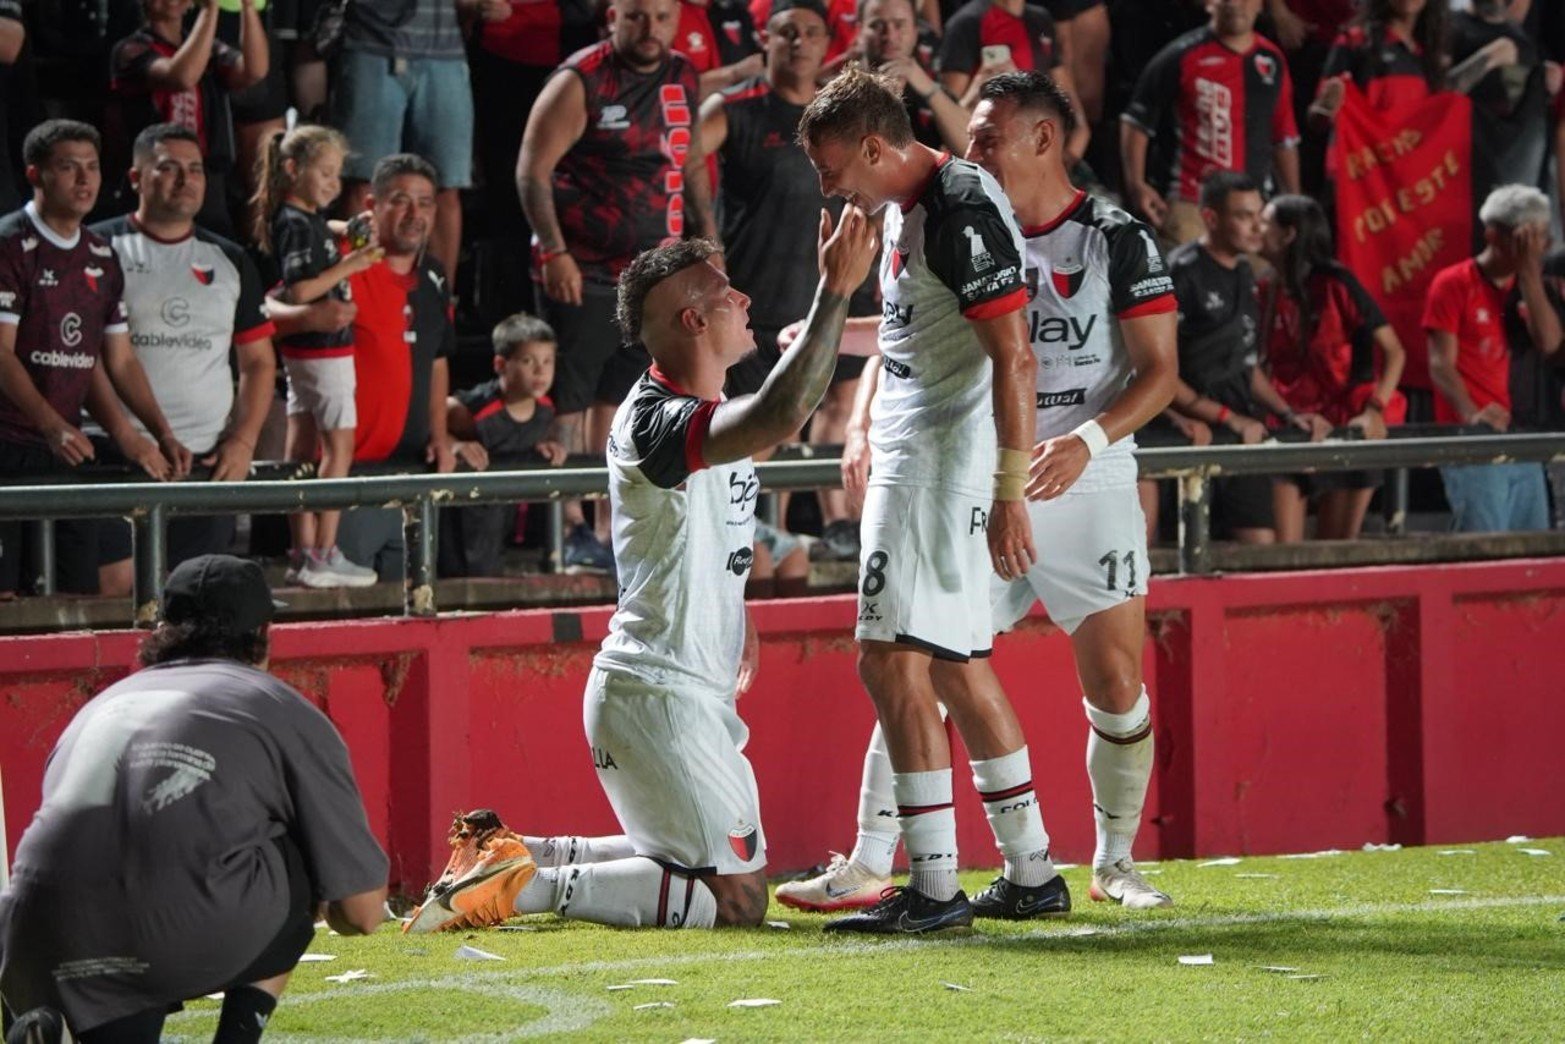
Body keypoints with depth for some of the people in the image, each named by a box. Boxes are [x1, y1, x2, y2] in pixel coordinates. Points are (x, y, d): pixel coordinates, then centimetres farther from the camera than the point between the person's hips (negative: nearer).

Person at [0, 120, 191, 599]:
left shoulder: (101, 258, 14)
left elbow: (118, 360, 18)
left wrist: (161, 435, 7)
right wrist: (53, 427, -25)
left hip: (68, 449, 7)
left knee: (83, 588, 2)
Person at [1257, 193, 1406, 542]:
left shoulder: (1335, 285, -6)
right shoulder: (1267, 293, 6)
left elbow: (1394, 351, -6)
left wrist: (1375, 411, -17)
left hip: (1346, 430, -3)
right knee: (1283, 551, -8)